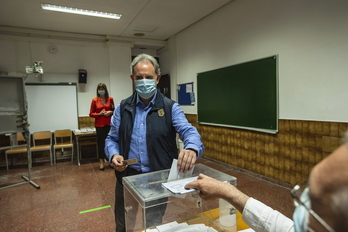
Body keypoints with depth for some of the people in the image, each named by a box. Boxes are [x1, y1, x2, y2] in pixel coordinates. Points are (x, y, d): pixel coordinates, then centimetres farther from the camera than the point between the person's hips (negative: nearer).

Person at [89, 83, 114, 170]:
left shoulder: (110, 99, 3)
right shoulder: (94, 100, 0)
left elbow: (113, 110, 13)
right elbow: (91, 114, 2)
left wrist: (110, 112, -8)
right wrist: (99, 114, -13)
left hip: (109, 124, 1)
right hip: (99, 124, -1)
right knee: (101, 142, 4)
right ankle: (101, 162, 14)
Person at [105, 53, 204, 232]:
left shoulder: (170, 107, -6)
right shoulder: (122, 108, 2)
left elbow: (188, 131, -18)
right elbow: (112, 139, 7)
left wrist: (191, 148, -41)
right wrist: (113, 155, -15)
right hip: (127, 176, 3)